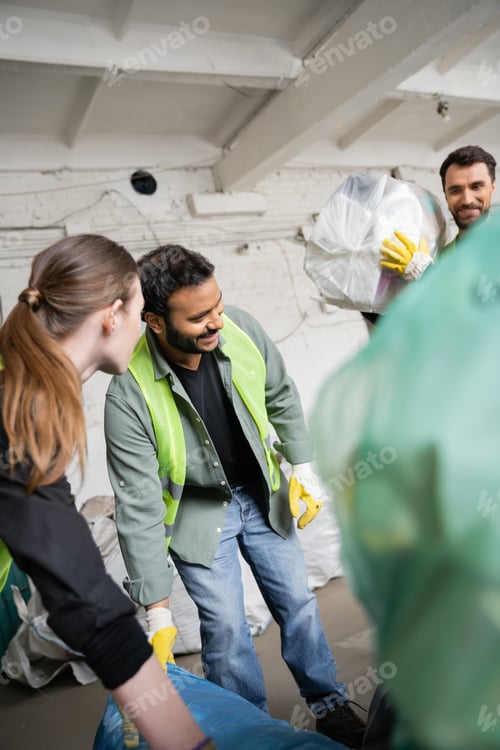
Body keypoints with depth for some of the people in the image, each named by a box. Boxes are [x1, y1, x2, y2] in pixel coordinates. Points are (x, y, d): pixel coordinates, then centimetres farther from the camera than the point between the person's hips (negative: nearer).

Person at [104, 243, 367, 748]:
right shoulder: (128, 396, -30)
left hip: (261, 493, 4)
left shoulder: (241, 330, -19)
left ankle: (331, 706, 36)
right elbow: (140, 507, -26)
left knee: (297, 601, 13)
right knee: (225, 626, -1)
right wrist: (158, 608, -23)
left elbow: (281, 397, 1)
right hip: (197, 511, -3)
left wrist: (303, 468, 2)